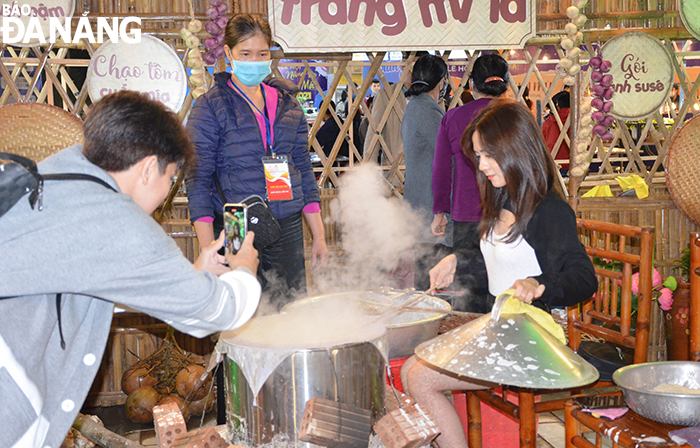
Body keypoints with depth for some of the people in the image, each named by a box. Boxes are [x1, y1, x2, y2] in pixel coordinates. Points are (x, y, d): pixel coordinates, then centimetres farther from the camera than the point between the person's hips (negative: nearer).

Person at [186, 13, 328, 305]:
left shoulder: (287, 104, 12)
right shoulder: (210, 106, -2)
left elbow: (304, 170, 16)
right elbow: (198, 180, -5)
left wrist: (318, 235, 12)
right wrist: (208, 249, -13)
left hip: (288, 228, 4)